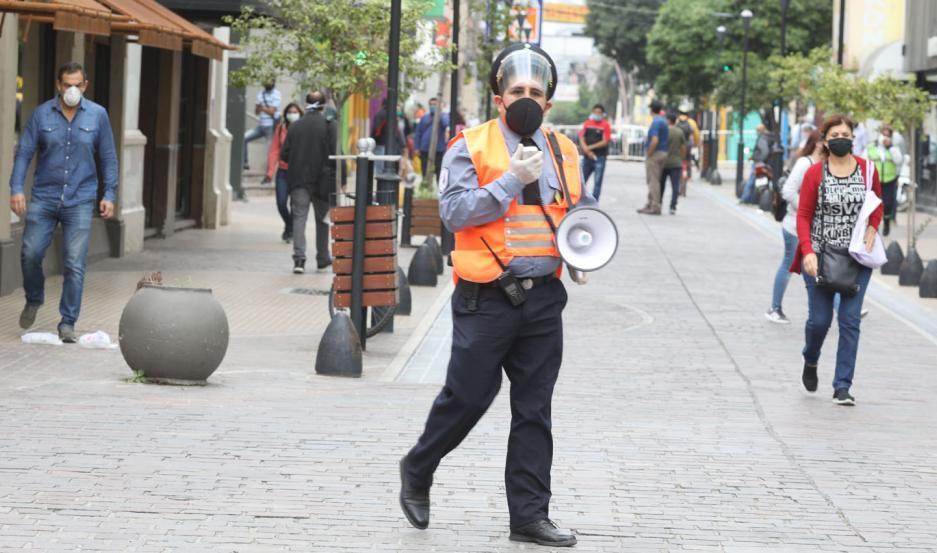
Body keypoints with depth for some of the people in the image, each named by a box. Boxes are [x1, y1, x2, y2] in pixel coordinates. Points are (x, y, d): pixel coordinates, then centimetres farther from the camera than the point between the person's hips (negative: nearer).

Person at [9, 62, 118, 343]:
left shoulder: (97, 115, 2)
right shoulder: (41, 114, 1)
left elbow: (108, 158, 7)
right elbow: (24, 152, 0)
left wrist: (109, 194, 0)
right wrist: (16, 188, -11)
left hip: (80, 201, -1)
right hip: (44, 198, 1)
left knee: (75, 264, -5)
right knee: (30, 253, -2)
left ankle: (67, 323, 3)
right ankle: (34, 300, 27)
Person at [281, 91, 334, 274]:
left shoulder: (295, 126, 1)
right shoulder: (329, 126, -7)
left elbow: (284, 155, 2)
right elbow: (336, 154, -12)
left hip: (299, 179, 1)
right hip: (322, 181, -1)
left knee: (299, 218, -1)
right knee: (322, 219, 14)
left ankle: (299, 259, -14)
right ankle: (322, 258, 24)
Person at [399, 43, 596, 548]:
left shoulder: (563, 152, 12)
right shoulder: (470, 147, -4)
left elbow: (583, 209, 26)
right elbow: (454, 212, -14)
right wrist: (512, 180, -20)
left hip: (543, 299, 5)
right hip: (486, 299, -5)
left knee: (534, 410, 6)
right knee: (466, 397, 2)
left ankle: (530, 515, 11)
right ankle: (417, 473, 27)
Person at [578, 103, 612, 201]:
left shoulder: (605, 125, -2)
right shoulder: (587, 123, 9)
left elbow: (605, 142, -8)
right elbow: (581, 138, 4)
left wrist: (590, 147, -12)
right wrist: (587, 151, -12)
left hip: (600, 157, -4)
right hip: (587, 156, 4)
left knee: (597, 182, -3)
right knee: (581, 180, 9)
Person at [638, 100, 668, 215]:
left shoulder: (656, 122, -17)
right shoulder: (664, 121, 13)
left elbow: (655, 141, -25)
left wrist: (649, 154, -17)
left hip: (655, 153, -9)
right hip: (663, 153, 9)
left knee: (653, 181, -6)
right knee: (653, 181, 15)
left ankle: (655, 207, -7)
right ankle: (650, 205, 21)